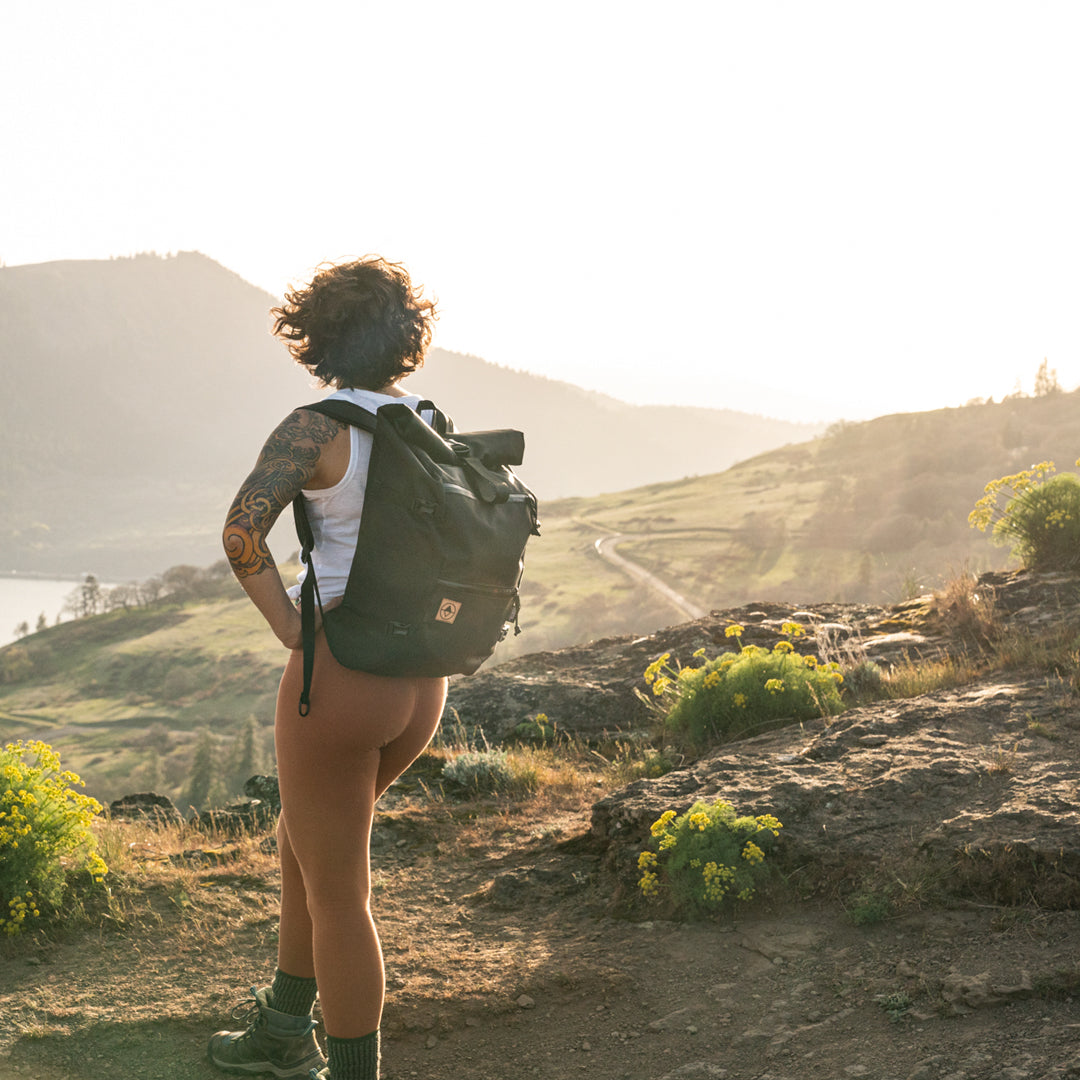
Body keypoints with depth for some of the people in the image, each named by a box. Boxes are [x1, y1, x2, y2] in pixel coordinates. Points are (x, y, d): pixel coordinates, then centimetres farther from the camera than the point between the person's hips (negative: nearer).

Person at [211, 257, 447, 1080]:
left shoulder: (317, 426, -12)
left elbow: (241, 530, -25)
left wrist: (290, 626, -12)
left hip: (337, 677, -8)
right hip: (420, 682, 8)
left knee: (337, 894, 6)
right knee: (305, 840, 27)